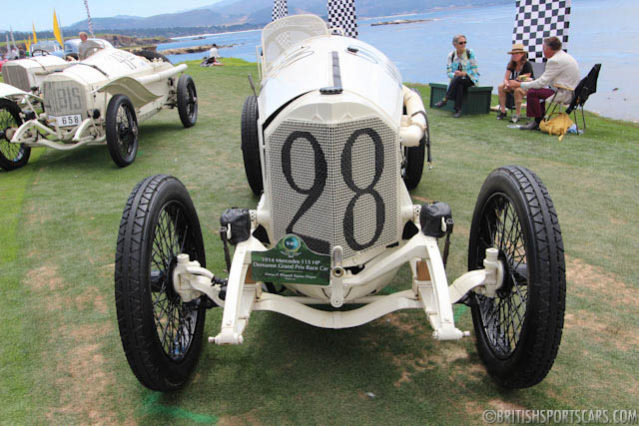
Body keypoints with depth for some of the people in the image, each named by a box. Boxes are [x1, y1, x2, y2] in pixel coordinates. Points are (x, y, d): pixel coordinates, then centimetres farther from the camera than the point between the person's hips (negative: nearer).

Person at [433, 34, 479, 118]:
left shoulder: (470, 53, -4)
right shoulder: (451, 55, 3)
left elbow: (474, 70, -6)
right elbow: (448, 72, 1)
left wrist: (463, 73, -21)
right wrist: (454, 74, -22)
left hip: (470, 79, -2)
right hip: (457, 80, 2)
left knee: (458, 79, -35)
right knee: (459, 86, -35)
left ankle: (445, 99, -33)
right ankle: (458, 109, -32)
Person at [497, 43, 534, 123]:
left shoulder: (527, 65, -18)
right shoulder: (511, 65, 1)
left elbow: (525, 81, -21)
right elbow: (506, 78, -4)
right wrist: (506, 84, -29)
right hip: (514, 85, 7)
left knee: (517, 90, -39)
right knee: (501, 87, -17)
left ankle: (517, 114, -31)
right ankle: (502, 111, -13)